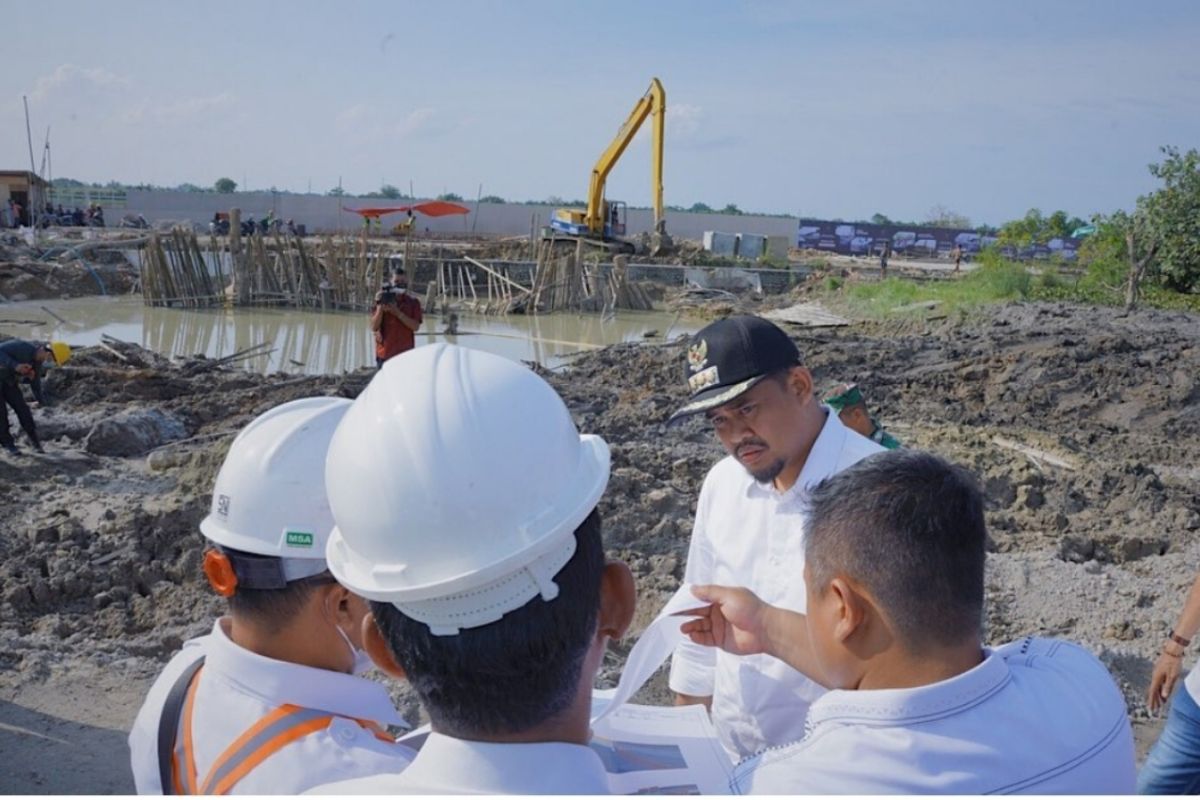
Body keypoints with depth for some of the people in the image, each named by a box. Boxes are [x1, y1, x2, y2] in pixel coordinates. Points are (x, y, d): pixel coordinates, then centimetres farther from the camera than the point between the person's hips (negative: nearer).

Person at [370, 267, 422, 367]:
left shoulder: (413, 302, 5)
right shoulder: (382, 300, 5)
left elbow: (416, 326, -7)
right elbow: (374, 327, -2)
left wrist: (397, 313, -16)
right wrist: (380, 308, -16)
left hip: (406, 355, 0)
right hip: (384, 354, 0)